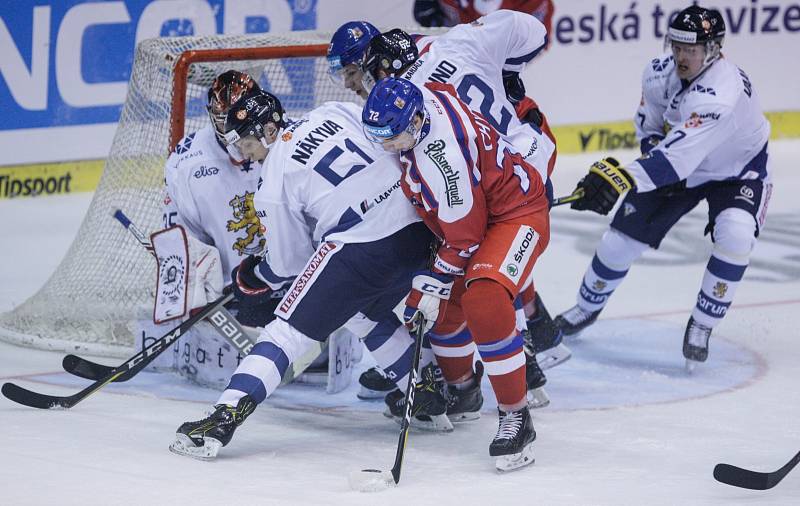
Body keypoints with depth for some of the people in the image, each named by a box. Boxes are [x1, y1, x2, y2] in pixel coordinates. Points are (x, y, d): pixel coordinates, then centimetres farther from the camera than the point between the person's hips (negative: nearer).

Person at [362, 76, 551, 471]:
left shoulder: (442, 156, -35)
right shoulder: (419, 96, -10)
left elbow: (464, 236, -25)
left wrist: (433, 284, -16)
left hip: (516, 213, -10)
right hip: (470, 210, 10)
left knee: (483, 301, -30)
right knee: (442, 302, 13)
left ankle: (516, 418, -22)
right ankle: (460, 389, 38)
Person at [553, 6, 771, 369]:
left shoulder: (722, 92, -42)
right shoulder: (660, 73, -19)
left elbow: (680, 153, -53)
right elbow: (648, 123, 4)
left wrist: (621, 177, -62)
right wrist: (653, 146, -14)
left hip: (738, 167, -5)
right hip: (680, 167, 5)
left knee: (735, 235, -32)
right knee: (623, 237, 3)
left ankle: (701, 326, -13)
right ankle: (588, 307, 31)